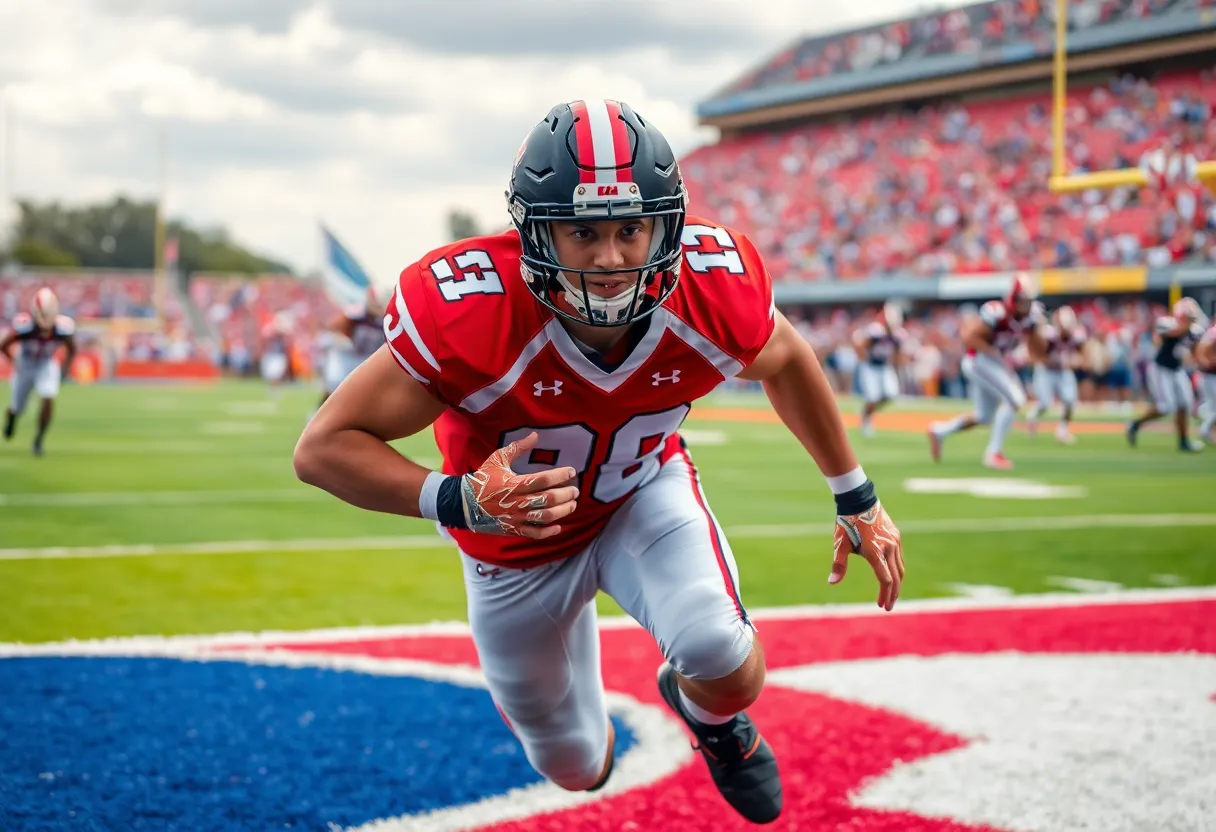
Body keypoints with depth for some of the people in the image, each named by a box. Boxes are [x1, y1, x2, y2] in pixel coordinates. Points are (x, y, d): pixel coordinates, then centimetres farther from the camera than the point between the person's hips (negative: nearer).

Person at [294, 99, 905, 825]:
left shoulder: (714, 287, -29)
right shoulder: (465, 316, -39)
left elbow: (786, 362, -4)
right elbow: (324, 447, -32)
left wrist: (858, 499, 4)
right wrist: (460, 501, -48)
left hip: (646, 489, 1)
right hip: (517, 534, -1)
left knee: (727, 669, -27)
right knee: (580, 769, 14)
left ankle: (712, 716, 13)